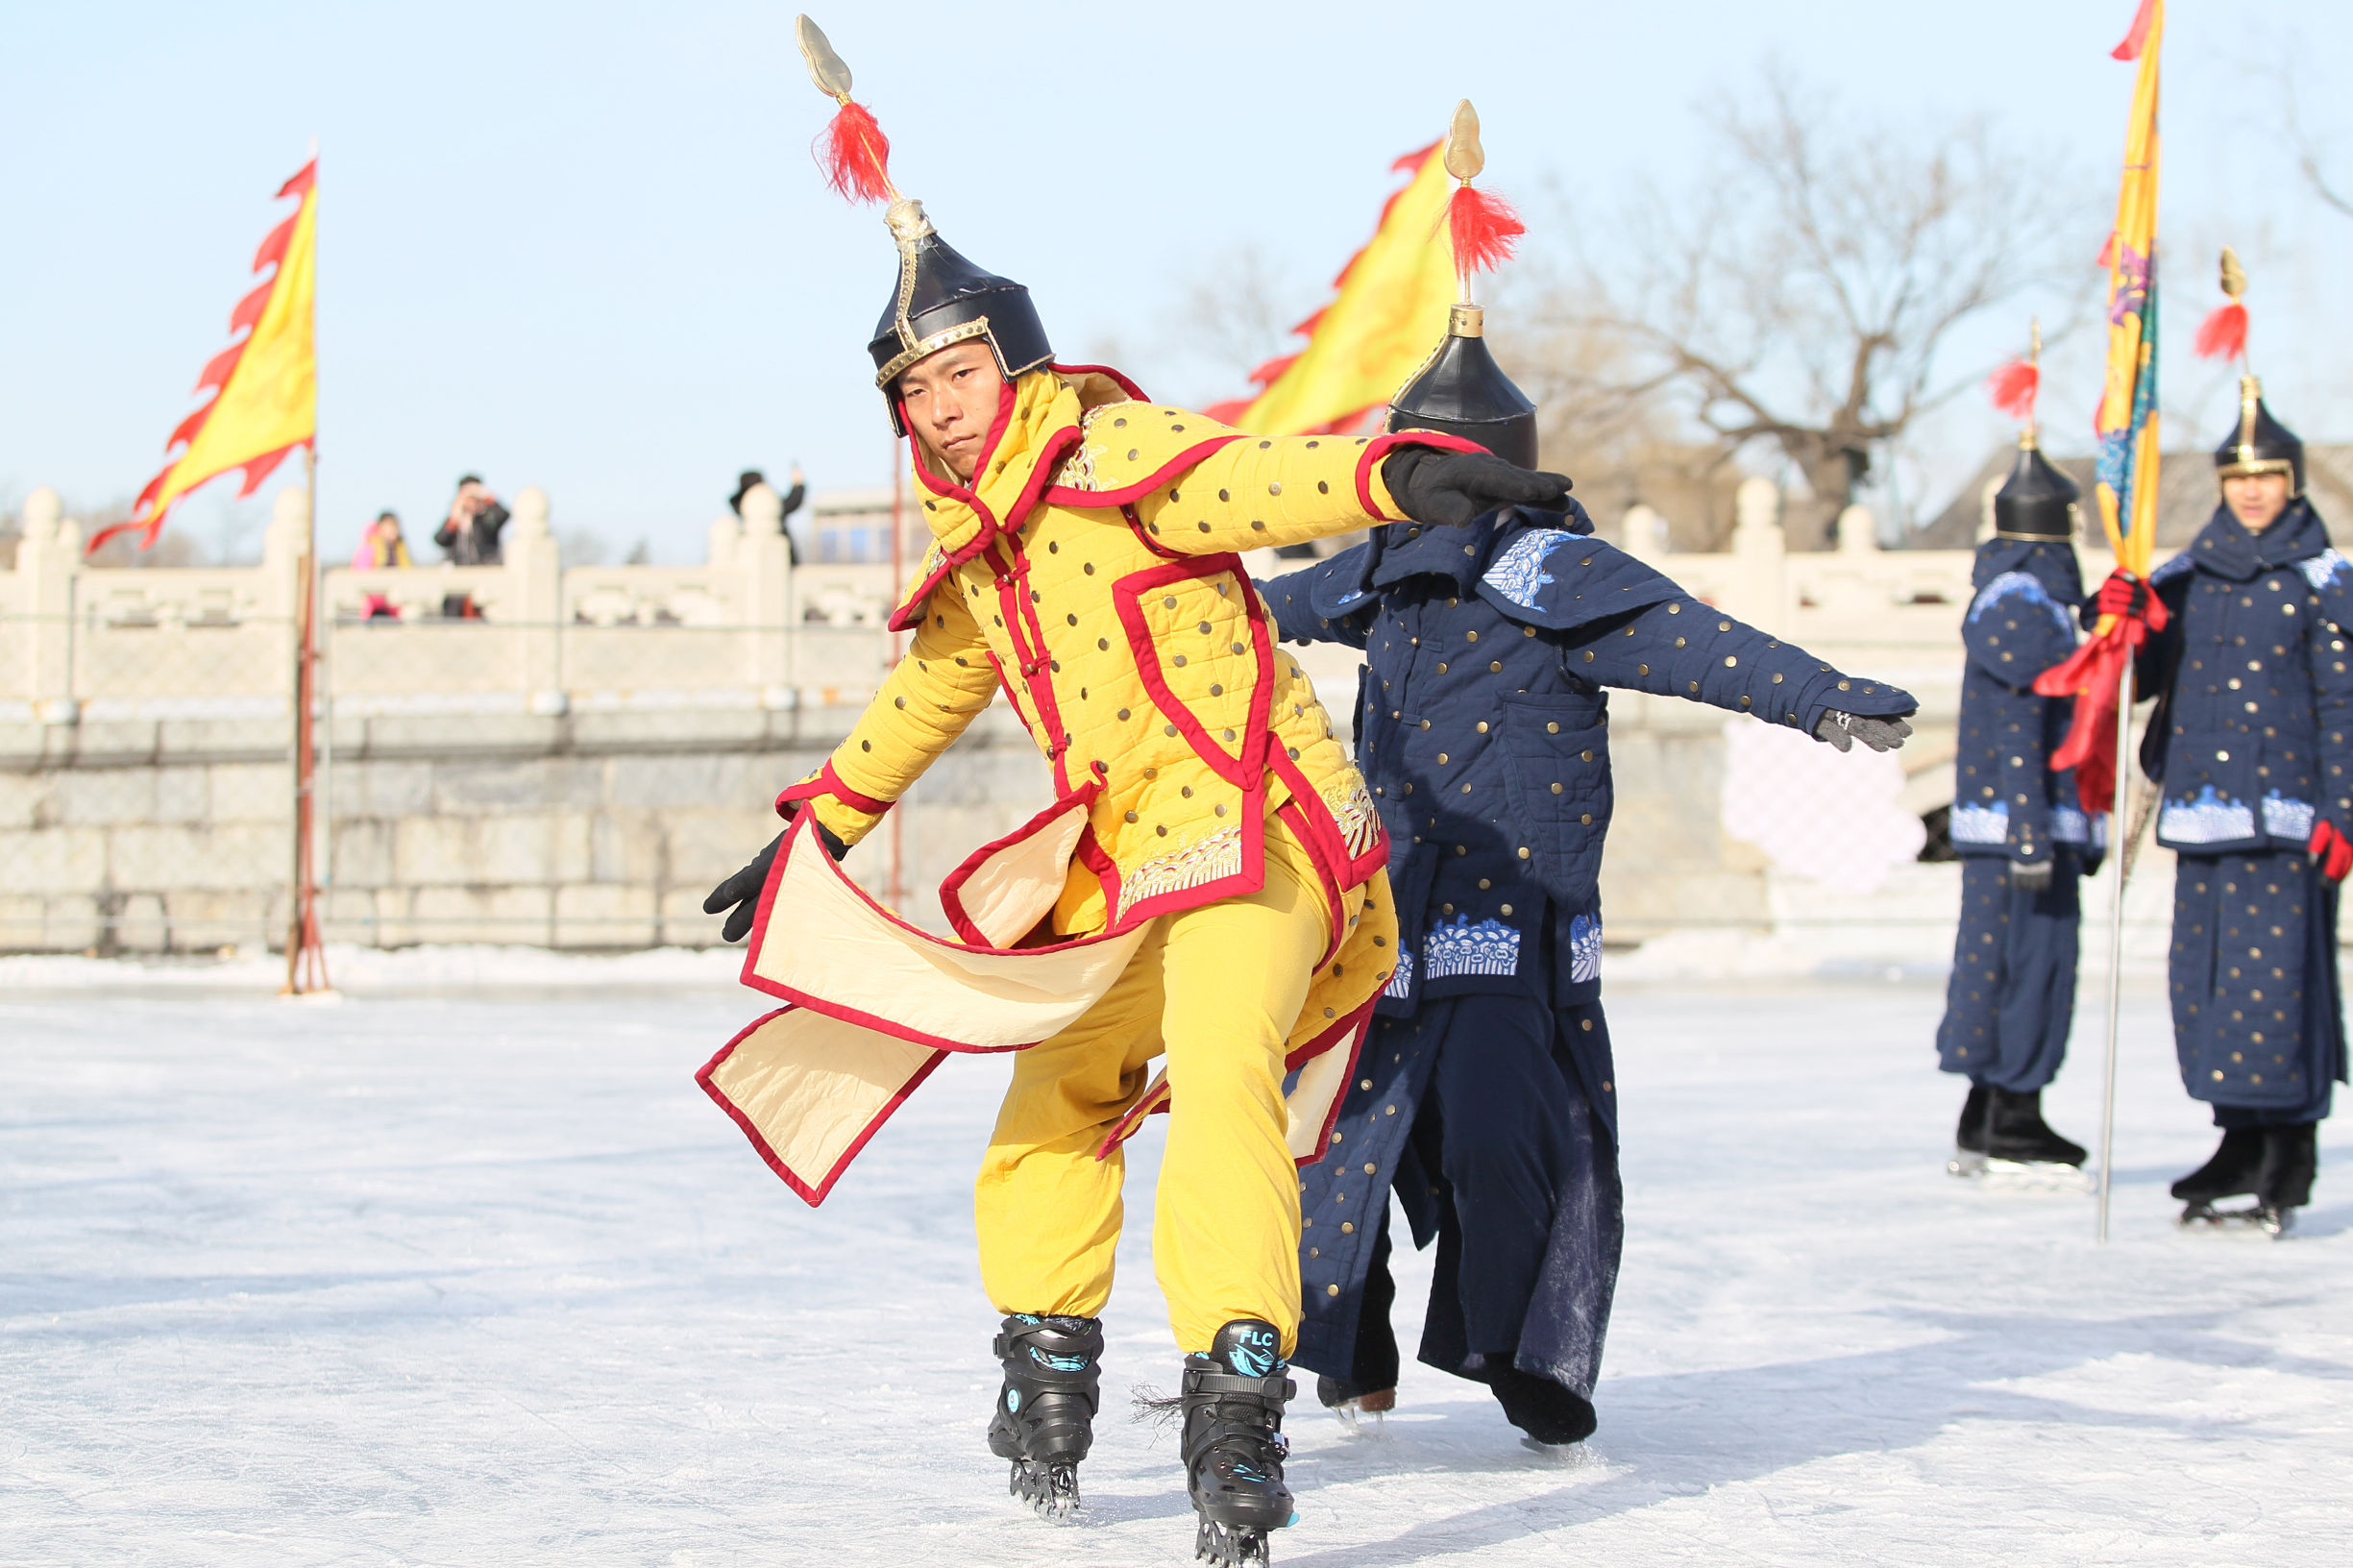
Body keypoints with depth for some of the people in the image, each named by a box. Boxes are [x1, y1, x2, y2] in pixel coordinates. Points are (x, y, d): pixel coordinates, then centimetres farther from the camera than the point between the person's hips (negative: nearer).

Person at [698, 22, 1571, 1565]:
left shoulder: (1111, 455, -10)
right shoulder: (971, 550, 15)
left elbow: (1261, 479, -28)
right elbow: (925, 698, 31)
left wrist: (1397, 473, -47)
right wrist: (809, 835, 36)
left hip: (1254, 828, -9)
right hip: (1125, 861, 9)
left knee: (1219, 1076, -28)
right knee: (1058, 1092, 20)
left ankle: (1240, 1394, -36)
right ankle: (1050, 1370, 37)